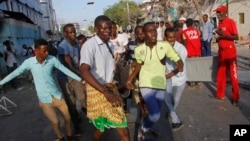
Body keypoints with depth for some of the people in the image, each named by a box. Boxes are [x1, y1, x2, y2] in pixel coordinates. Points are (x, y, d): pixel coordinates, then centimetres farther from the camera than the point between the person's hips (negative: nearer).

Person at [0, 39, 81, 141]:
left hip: (57, 95, 1)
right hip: (44, 99, -1)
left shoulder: (52, 59, -11)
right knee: (55, 122, 6)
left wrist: (80, 79, -5)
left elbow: (65, 70, -5)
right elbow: (15, 73, -2)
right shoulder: (29, 62, -11)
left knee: (67, 117, 9)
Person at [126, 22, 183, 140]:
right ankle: (143, 130, 18)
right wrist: (130, 78, 6)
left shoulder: (165, 45, -11)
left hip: (161, 85, 3)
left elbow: (178, 60, -5)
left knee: (155, 114, 18)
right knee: (155, 115, -16)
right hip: (146, 85, -2)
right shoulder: (139, 50, -9)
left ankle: (145, 130, 51)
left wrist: (179, 66, -27)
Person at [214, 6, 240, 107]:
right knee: (220, 75, 13)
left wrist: (223, 35, -24)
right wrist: (218, 38, 5)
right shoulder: (220, 23, 11)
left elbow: (236, 37, -16)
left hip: (230, 51, -8)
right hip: (221, 51, 8)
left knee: (233, 75, -2)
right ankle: (220, 94, 24)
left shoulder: (230, 21, -12)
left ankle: (235, 98, 6)